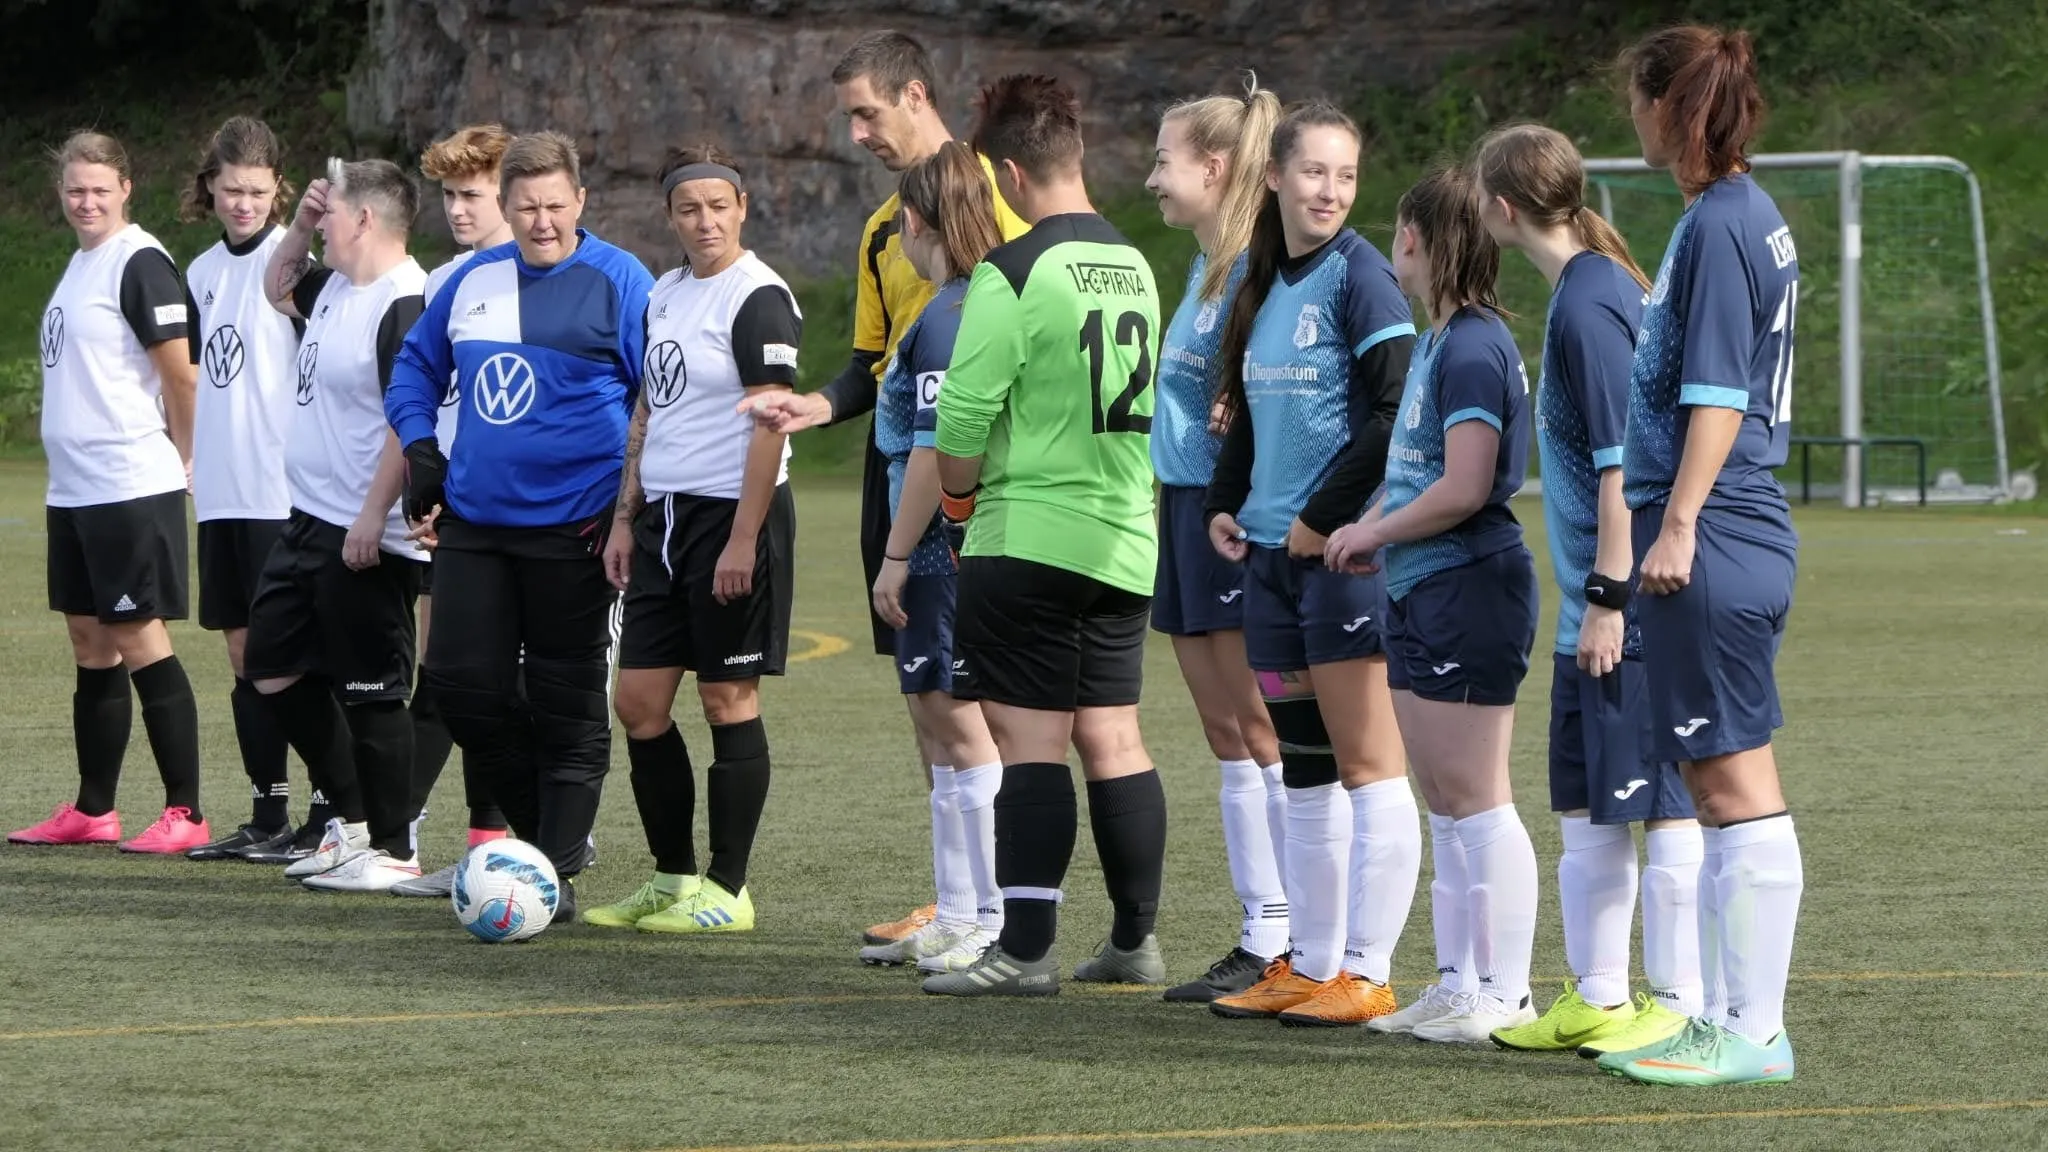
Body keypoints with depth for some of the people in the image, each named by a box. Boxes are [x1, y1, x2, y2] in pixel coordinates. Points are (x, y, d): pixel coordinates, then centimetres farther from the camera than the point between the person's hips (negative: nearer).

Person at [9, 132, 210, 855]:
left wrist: (183, 459, -6)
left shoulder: (140, 263, -13)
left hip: (131, 489, -9)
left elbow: (180, 374, -14)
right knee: (90, 645, 13)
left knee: (140, 642, -8)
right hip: (73, 491, 9)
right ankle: (92, 813, 20)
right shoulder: (80, 264, 16)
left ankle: (185, 815, -6)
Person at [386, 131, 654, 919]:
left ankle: (556, 874, 4)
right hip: (473, 521, 6)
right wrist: (421, 455, 10)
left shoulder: (618, 282, -6)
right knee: (460, 681, 2)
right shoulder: (474, 280, 10)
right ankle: (545, 832, 19)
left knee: (567, 704, -1)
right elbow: (417, 365, 24)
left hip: (572, 528, -6)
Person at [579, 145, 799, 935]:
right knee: (639, 701, 7)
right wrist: (626, 516, 16)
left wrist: (743, 539, -20)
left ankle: (726, 893, 4)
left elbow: (769, 424, -16)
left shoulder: (759, 298, -12)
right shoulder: (664, 294, 14)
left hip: (732, 515, -9)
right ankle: (673, 879, 17)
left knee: (728, 699, -3)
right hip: (664, 515, 9)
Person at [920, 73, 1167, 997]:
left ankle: (1025, 949, -6)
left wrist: (958, 490, 5)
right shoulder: (1133, 266, 11)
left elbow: (963, 413, -15)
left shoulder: (1014, 272, -14)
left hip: (1029, 539, -7)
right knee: (1113, 738, 12)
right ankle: (1135, 943, 16)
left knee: (1028, 741, -5)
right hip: (1126, 539, 7)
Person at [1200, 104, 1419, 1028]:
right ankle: (1309, 965, 17)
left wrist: (1323, 516, -15)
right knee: (1302, 768, 11)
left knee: (1364, 762, -5)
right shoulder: (1263, 285, 14)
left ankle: (1366, 972, -4)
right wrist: (1222, 504, 10)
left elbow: (1399, 409, -16)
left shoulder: (1359, 275, -9)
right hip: (1270, 552, 8)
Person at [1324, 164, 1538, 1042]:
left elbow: (1464, 489, -21)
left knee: (1476, 798, -7)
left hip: (1470, 590, -10)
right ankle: (1469, 984, 18)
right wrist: (1375, 533, 7)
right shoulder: (1435, 343, 14)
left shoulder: (1473, 348, -16)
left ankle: (1506, 995, -5)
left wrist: (1375, 533, -10)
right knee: (1445, 802, 12)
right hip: (1420, 595, 10)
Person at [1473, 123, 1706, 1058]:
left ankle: (1677, 1005, -1)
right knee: (1585, 813, 14)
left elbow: (1623, 463, -19)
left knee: (1662, 811, -4)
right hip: (1595, 609, 10)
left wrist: (1609, 595, -19)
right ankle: (1596, 999, 21)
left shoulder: (1589, 304, -16)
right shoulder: (1590, 288, 13)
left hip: (1631, 607, -10)